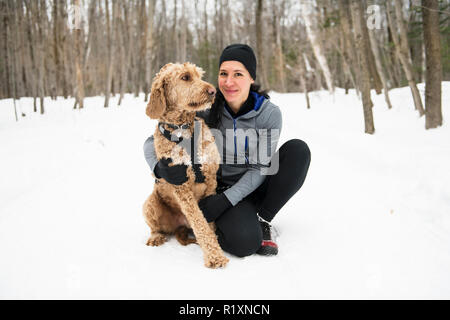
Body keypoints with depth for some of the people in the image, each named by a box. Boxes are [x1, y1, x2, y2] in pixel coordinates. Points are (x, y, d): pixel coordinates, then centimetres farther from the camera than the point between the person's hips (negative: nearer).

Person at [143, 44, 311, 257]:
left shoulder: (269, 113, -12)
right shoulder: (208, 111, -12)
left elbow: (260, 168, -12)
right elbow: (152, 141, -8)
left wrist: (224, 200, -24)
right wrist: (160, 168, -30)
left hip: (256, 188, 3)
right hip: (223, 187, -2)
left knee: (297, 149, -23)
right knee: (244, 243, -33)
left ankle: (262, 220, -12)